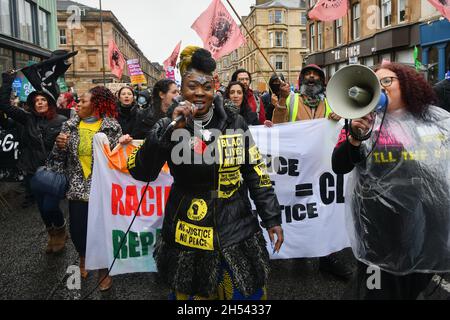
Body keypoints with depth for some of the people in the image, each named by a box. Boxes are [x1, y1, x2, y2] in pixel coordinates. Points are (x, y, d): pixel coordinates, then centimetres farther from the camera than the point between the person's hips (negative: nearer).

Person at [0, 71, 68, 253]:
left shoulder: (61, 121, -5)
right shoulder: (28, 119, 3)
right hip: (33, 172, 4)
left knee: (50, 207, -8)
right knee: (42, 208, 13)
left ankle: (60, 232, 22)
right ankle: (53, 235, 36)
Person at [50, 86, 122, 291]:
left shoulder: (112, 127, -4)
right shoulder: (70, 126, 6)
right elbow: (60, 157, 10)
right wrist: (59, 145, -11)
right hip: (78, 188, 3)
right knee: (77, 229, 8)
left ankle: (103, 267, 28)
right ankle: (83, 258, 41)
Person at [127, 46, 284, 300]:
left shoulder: (235, 123, 1)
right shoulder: (169, 127, -3)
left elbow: (256, 173, 5)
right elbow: (141, 173, -15)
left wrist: (272, 218, 3)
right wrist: (172, 130, -23)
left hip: (236, 232, 1)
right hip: (188, 235, -1)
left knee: (247, 292, 13)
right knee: (190, 293, 16)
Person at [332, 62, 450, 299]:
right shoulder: (365, 121, -4)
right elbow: (339, 167, -10)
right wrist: (355, 137, -25)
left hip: (430, 220, 3)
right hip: (382, 225, -2)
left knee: (414, 287, 21)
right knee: (379, 290, 13)